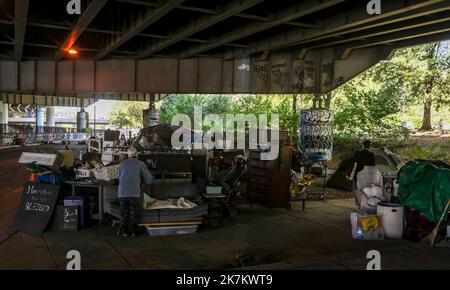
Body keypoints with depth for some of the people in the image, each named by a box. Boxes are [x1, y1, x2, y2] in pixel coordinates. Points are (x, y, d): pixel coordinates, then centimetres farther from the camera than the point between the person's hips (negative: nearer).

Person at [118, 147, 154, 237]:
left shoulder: (122, 164, 12)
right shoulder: (140, 164, 4)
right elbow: (149, 179, 5)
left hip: (122, 193, 2)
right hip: (134, 193, -2)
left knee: (124, 213, 11)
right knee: (134, 213, 10)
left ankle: (124, 231, 12)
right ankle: (132, 231, 12)